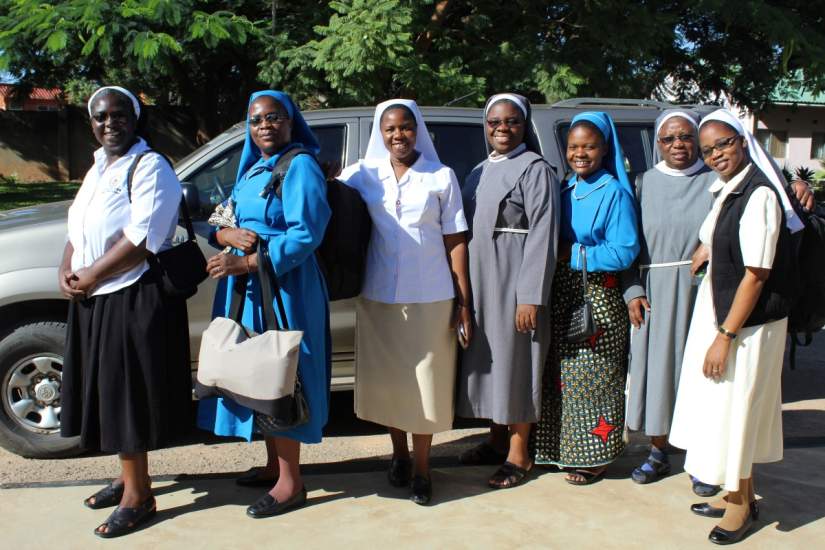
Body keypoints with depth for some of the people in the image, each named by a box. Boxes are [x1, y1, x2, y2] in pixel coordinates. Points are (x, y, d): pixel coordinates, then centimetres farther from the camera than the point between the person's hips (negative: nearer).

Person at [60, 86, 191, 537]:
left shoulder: (150, 168, -12)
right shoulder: (99, 168, 16)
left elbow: (142, 238, -22)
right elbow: (77, 229, 19)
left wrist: (90, 277, -16)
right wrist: (66, 272, 1)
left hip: (134, 300, -9)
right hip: (93, 299, 9)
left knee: (126, 394, -2)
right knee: (109, 391, 15)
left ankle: (138, 496, 10)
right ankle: (128, 477, 31)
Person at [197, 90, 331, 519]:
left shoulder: (300, 167, -11)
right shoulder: (252, 169, 16)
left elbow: (306, 234, -20)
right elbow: (222, 223, 15)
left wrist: (246, 262, -22)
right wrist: (227, 234, -10)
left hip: (284, 287, -9)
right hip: (246, 288, 9)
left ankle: (291, 483, 10)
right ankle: (274, 464, 30)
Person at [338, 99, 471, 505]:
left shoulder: (441, 177, 1)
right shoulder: (362, 175, 5)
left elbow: (456, 242, 0)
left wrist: (464, 303, -3)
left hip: (430, 298, -2)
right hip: (379, 297, 2)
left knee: (424, 381, 4)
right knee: (387, 380, 11)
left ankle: (421, 468, 19)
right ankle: (398, 455, 31)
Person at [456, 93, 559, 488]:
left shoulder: (535, 169, -8)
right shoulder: (480, 172, 15)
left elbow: (542, 235, -14)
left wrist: (531, 296, -20)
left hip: (514, 282, -7)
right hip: (480, 282, 7)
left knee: (515, 361, 0)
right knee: (487, 359, 13)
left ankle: (518, 453, 12)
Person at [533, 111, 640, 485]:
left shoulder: (615, 194, -9)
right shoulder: (564, 191, 11)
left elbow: (624, 253, -16)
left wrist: (572, 254, -17)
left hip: (598, 299, -6)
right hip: (561, 297, 7)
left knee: (593, 380, 2)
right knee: (561, 377, 12)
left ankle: (596, 457, 16)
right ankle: (565, 449, 27)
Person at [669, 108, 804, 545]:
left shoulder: (760, 196, -20)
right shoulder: (725, 191, 7)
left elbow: (756, 275, -21)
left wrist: (725, 336, -20)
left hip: (748, 323, -8)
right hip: (717, 312, 8)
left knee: (736, 409, 4)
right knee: (723, 407, 16)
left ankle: (741, 505, 24)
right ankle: (739, 494, 33)